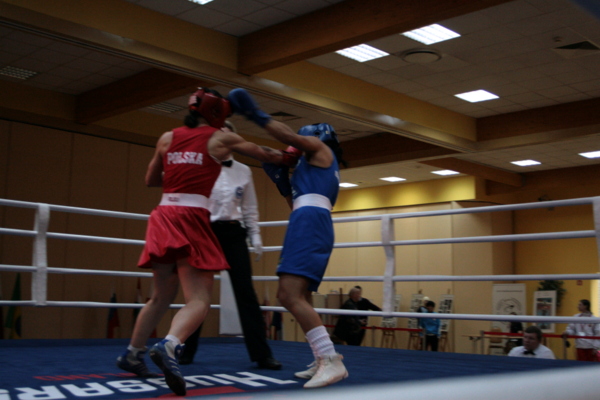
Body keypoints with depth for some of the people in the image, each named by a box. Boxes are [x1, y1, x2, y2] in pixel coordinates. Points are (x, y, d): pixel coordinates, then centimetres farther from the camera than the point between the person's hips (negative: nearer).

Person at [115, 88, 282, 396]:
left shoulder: (168, 138, 15)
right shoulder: (221, 139, 4)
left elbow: (151, 180, 24)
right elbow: (266, 156, 16)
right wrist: (284, 155, 35)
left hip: (164, 217, 6)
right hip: (192, 219, -6)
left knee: (161, 296, 21)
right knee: (199, 300, -8)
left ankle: (131, 355, 31)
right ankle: (169, 346, -34)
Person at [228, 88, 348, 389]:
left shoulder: (320, 147, 12)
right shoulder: (315, 170, 35)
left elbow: (291, 136, -8)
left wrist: (255, 114, -5)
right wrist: (282, 183, 28)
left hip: (310, 223, -10)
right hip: (311, 225, 10)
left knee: (292, 296, -22)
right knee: (289, 296, 13)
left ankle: (332, 361, -29)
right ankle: (323, 360, 14)